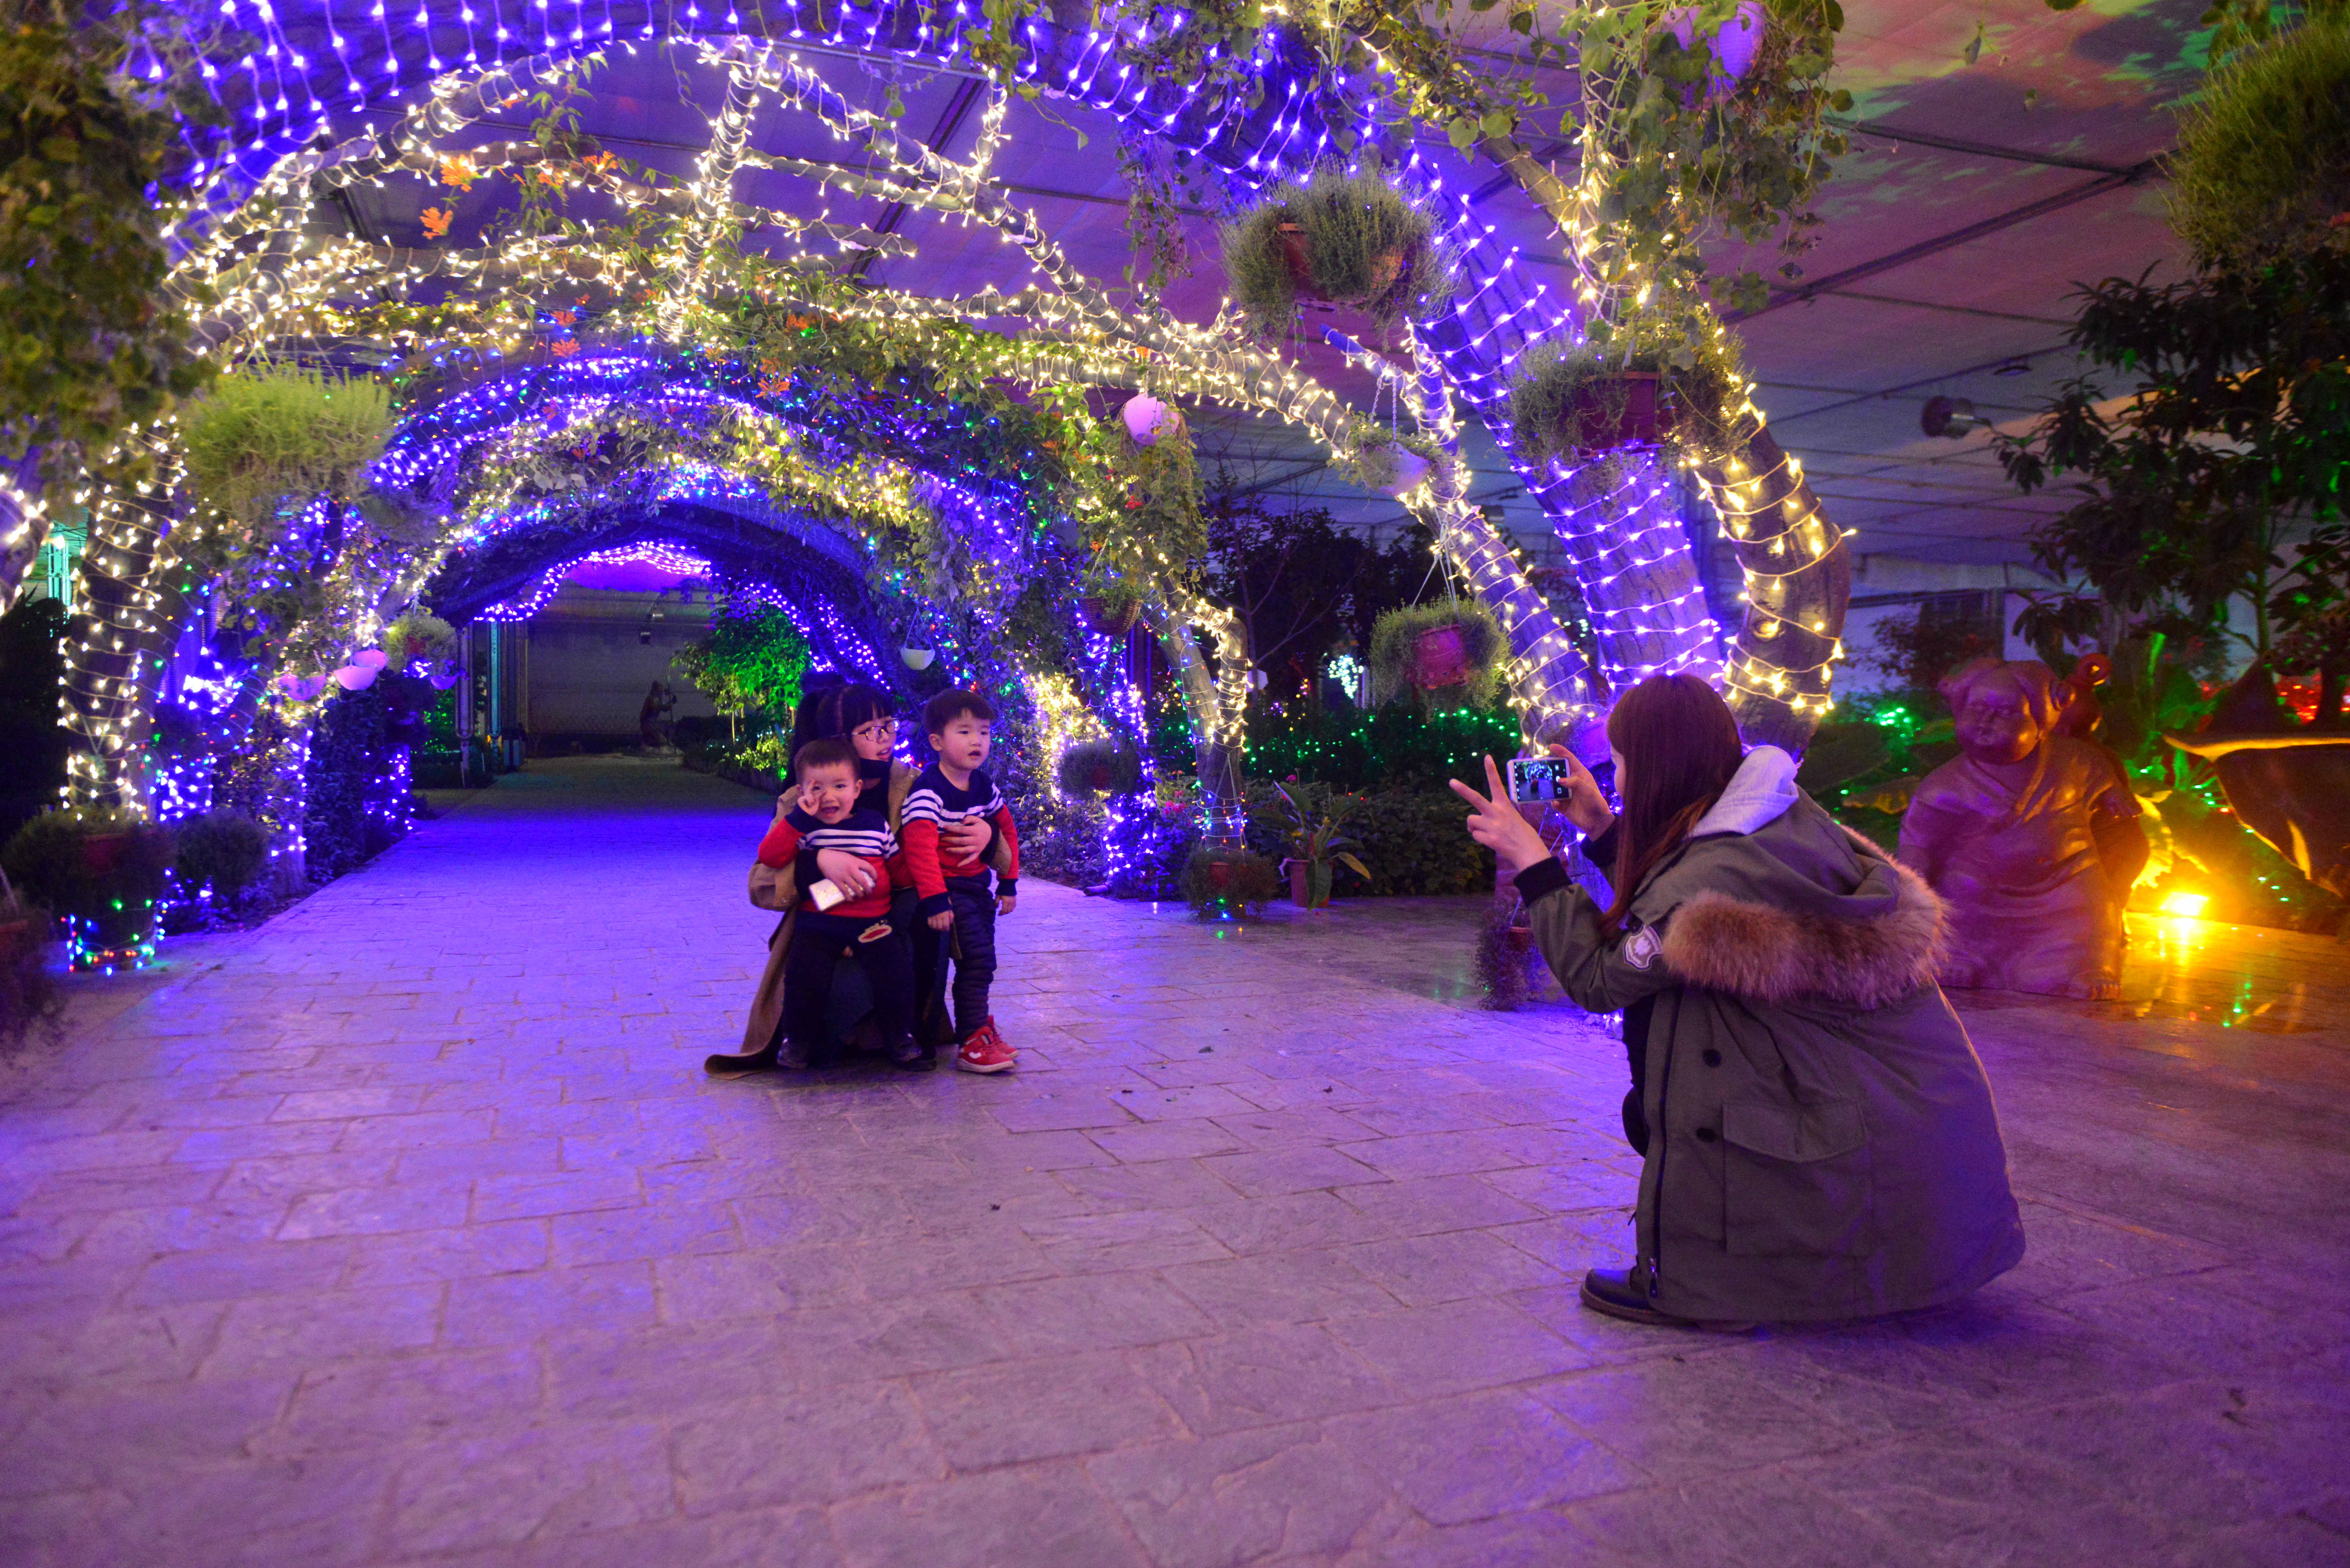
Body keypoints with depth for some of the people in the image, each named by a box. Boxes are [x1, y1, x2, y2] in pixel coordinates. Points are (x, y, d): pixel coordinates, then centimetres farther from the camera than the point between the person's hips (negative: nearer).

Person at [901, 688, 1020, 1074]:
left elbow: (1007, 830, 19)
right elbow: (920, 848, -25)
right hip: (946, 888, -7)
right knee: (975, 957, -13)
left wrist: (1008, 883, 17)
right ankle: (972, 1043, -4)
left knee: (982, 961, 12)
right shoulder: (928, 792, -19)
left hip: (977, 885, 7)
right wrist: (934, 900, -28)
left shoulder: (984, 786, 5)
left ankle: (977, 1021, 32)